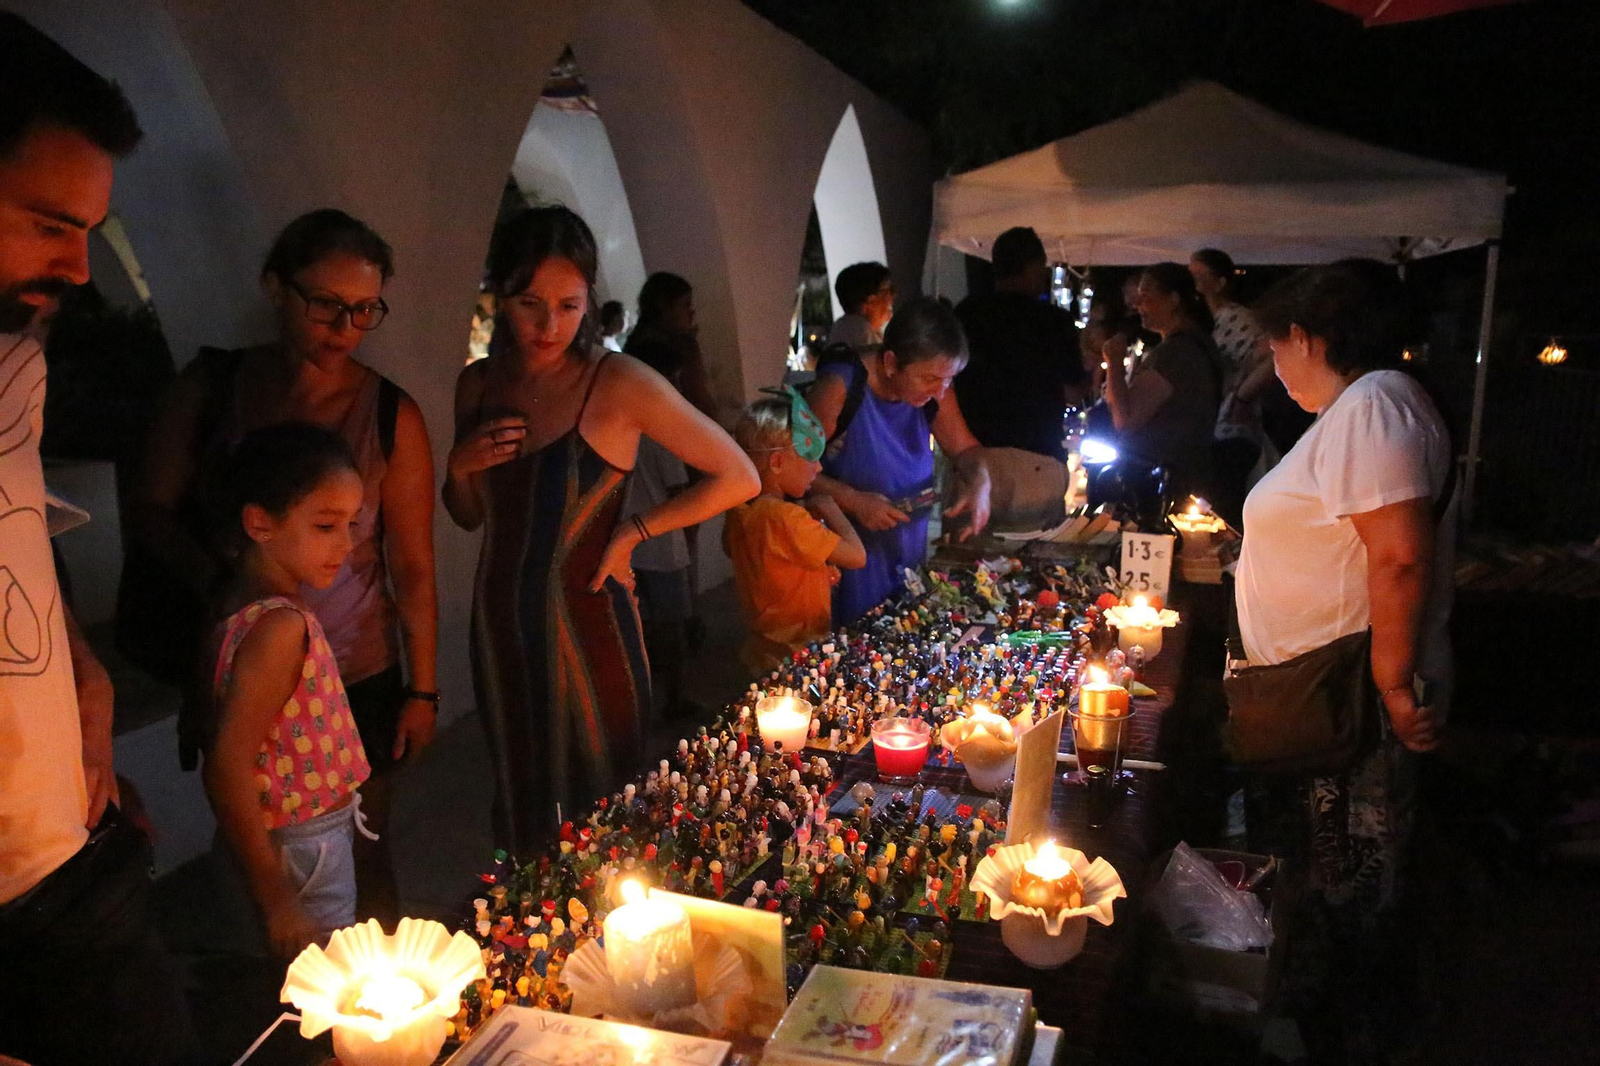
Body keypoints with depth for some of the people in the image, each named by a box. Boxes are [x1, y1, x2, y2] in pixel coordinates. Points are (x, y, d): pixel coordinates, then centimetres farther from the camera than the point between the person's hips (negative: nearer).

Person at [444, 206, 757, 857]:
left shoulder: (619, 384, -14)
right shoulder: (477, 385, 2)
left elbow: (739, 479, -13)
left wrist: (633, 532, -12)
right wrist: (459, 465, -6)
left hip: (587, 629, -5)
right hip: (501, 626, 5)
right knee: (521, 807, 19)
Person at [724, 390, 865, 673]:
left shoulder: (742, 508, -4)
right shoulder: (786, 517, -30)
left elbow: (729, 547, 18)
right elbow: (857, 557, -29)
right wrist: (829, 509, -13)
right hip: (795, 656, -9)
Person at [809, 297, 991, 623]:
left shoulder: (933, 388, -4)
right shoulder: (840, 388, -21)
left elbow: (965, 448, 8)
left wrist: (979, 483, -12)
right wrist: (854, 501, -26)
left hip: (909, 555, 6)